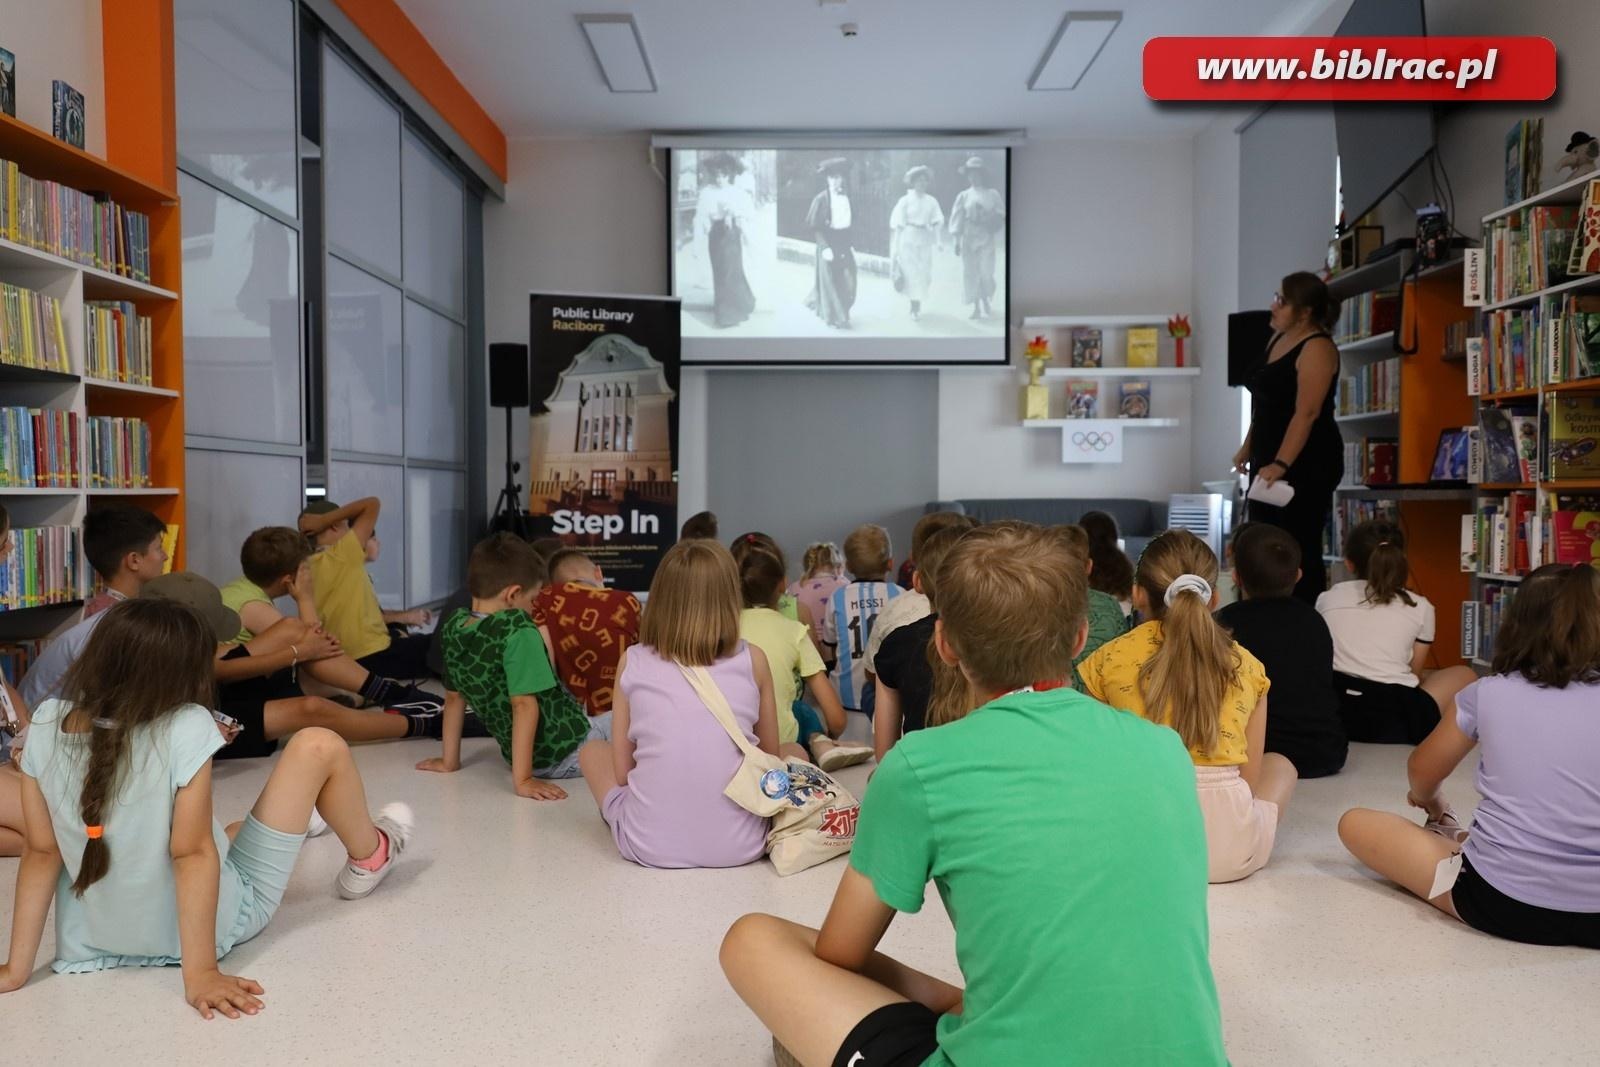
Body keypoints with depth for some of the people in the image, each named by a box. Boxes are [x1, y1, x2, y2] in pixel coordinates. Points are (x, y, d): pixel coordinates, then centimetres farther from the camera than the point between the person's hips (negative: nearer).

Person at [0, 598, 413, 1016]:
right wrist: (200, 973, -21)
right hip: (209, 921, -5)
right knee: (319, 748, 2)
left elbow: (41, 852, -6)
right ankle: (369, 859, 27)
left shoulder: (46, 725, -11)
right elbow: (191, 854, -25)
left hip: (102, 936, 6)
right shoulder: (185, 728, -26)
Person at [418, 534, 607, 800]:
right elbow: (524, 704, -28)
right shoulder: (518, 630, -25)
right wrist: (522, 779, -27)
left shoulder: (453, 629, -2)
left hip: (536, 756, 8)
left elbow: (453, 697, 8)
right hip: (570, 751, -8)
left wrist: (449, 760, 17)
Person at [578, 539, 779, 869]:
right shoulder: (752, 661, -2)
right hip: (738, 845, 0)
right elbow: (771, 757, 9)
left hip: (649, 846, 1)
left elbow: (622, 771, 3)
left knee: (591, 750, 26)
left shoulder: (633, 662, -1)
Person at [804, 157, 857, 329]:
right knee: (830, 281, 2)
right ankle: (834, 317, 14)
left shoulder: (846, 197, 5)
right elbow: (814, 225, -10)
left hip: (845, 244, 5)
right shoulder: (822, 199, -10)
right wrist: (825, 247, -17)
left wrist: (852, 244, 7)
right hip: (828, 242, -5)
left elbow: (852, 222, 13)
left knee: (848, 281, 5)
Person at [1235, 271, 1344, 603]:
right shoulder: (1278, 338, 14)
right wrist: (1248, 447, 20)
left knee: (1301, 551, -7)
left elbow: (1306, 412, -23)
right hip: (1269, 460, 9)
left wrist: (1280, 464, -28)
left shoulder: (1316, 348, -14)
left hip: (1306, 464, -9)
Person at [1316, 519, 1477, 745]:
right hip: (1393, 721, -3)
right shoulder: (1419, 607, 9)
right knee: (1464, 675, 25)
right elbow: (1413, 673, 19)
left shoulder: (1327, 599, 14)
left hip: (1331, 716, 3)